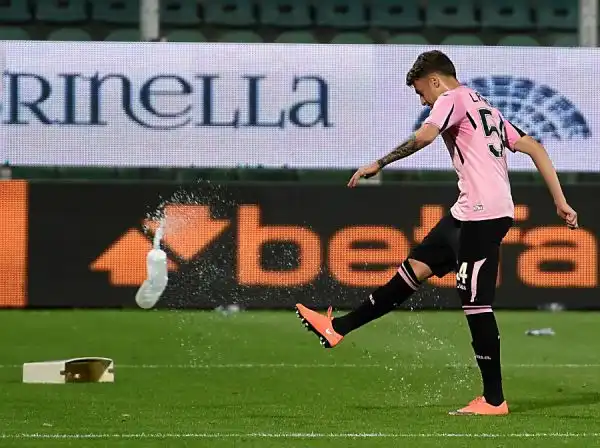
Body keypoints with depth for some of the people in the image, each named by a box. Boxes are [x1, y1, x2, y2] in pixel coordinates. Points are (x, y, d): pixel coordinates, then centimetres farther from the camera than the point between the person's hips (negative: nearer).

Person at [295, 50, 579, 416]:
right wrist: (561, 202, 18)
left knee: (476, 304, -6)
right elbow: (535, 148, 20)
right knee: (415, 268, 12)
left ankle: (494, 400, -3)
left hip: (482, 215, -10)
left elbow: (424, 136, -21)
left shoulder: (452, 98, -2)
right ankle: (338, 328, 16)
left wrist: (378, 165, -14)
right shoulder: (486, 108, 25)